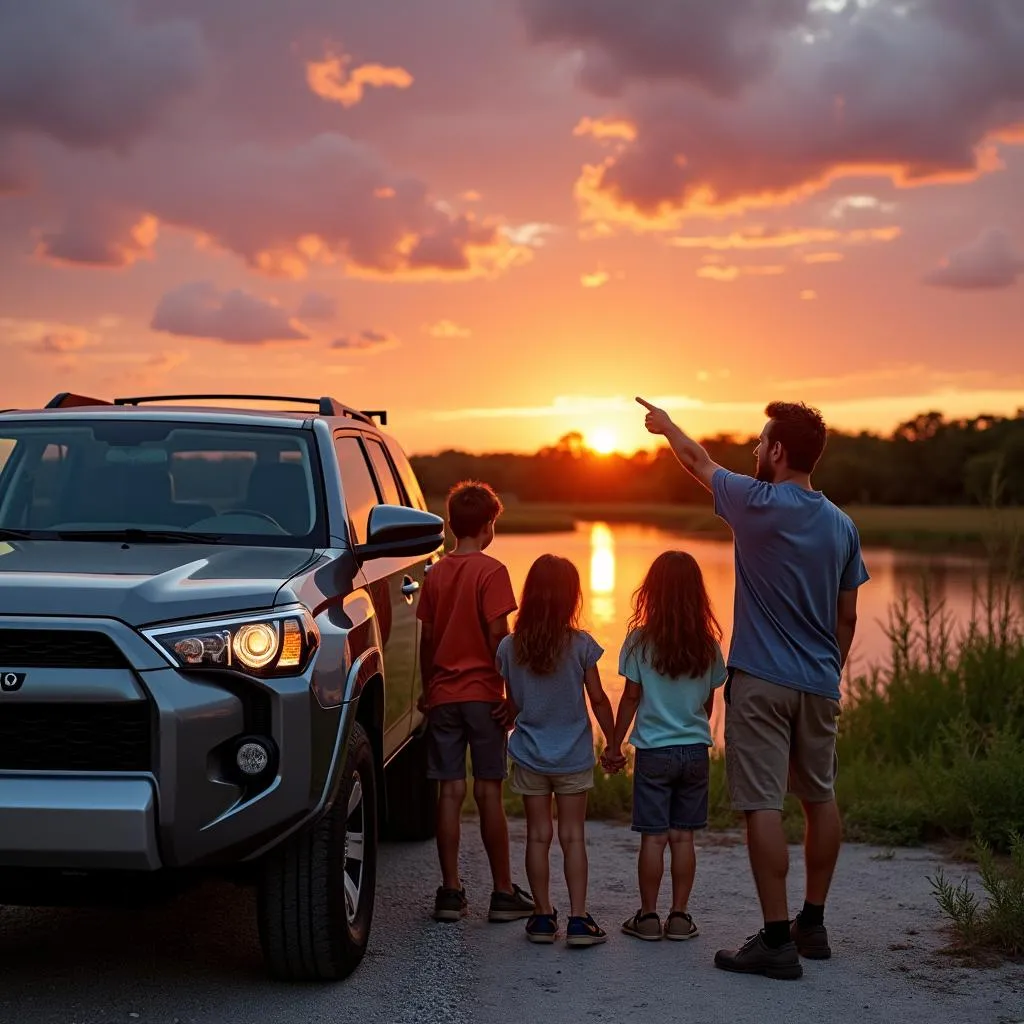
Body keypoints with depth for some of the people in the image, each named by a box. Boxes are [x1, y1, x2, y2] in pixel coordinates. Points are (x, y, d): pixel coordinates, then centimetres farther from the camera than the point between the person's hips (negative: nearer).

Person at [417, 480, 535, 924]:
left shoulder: (436, 573, 7)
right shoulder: (491, 571, -8)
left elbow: (427, 637, 10)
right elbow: (497, 635, -13)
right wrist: (508, 690, -7)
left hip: (443, 696, 4)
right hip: (482, 695, -4)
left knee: (450, 792, 6)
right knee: (488, 792, 0)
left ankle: (451, 892, 8)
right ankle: (503, 893, 7)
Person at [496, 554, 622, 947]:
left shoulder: (510, 647, -6)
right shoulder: (581, 645, -11)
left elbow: (512, 703, 3)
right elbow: (597, 700, -5)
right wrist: (613, 741, 7)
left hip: (529, 755, 1)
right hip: (574, 757, -1)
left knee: (538, 836, 9)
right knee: (573, 836, 5)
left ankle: (543, 916, 13)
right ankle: (578, 919, 3)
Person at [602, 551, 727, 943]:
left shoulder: (641, 641, -9)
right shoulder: (708, 644, -1)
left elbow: (631, 698, -6)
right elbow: (709, 701, 8)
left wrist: (615, 745, 4)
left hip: (654, 750, -2)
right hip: (695, 749, 3)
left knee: (653, 837, 3)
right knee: (683, 837, 8)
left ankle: (648, 917, 9)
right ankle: (680, 916, 12)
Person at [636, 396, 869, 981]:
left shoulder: (759, 504, -11)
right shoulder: (842, 526, 5)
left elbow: (699, 461, 7)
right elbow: (847, 617, 10)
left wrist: (667, 425, 25)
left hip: (761, 681, -6)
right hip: (819, 683, 6)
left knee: (764, 804, -5)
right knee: (821, 798, 16)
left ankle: (777, 941, -6)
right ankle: (813, 925, 26)